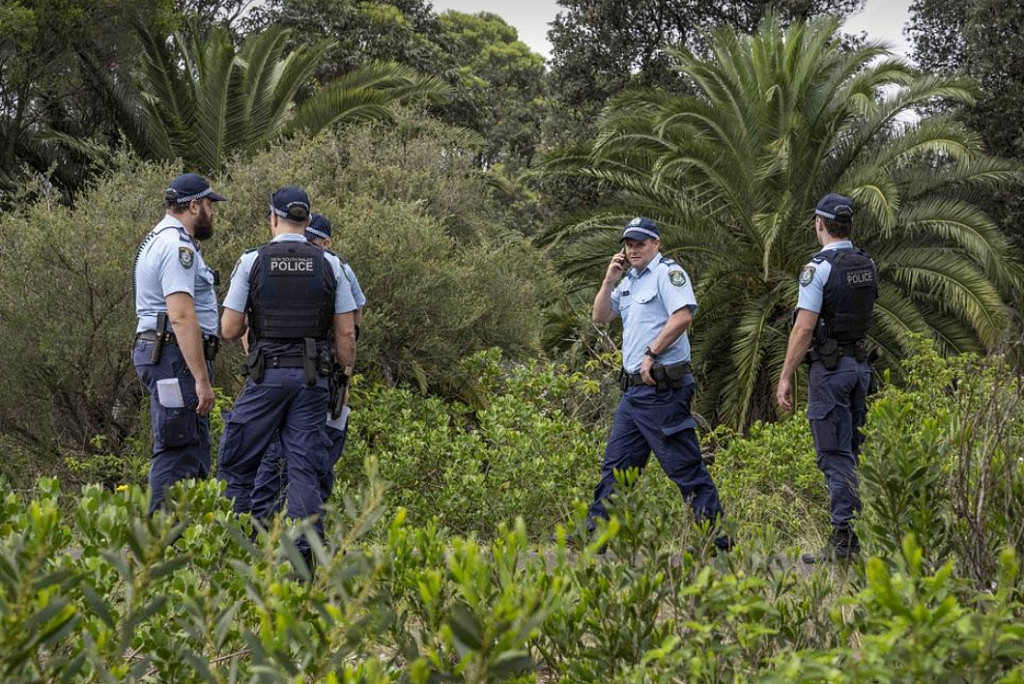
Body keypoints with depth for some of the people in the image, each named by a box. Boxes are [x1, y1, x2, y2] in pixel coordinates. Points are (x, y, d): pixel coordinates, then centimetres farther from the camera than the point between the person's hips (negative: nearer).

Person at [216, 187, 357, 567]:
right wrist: (345, 379, 12)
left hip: (267, 375, -2)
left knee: (236, 463, 7)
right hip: (313, 378, 2)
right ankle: (304, 554, -2)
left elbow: (229, 329, -2)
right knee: (305, 468, 4)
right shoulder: (329, 264, 3)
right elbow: (346, 332, 2)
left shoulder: (253, 261, -2)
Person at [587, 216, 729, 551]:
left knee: (685, 466, -7)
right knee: (615, 464, 10)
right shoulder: (629, 281, 19)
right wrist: (609, 281, 8)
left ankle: (718, 535, -3)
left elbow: (683, 315, -21)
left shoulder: (668, 272, -8)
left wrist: (651, 354, -18)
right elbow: (600, 317, 22)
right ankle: (595, 532, 15)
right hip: (633, 388, 9)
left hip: (662, 388, -9)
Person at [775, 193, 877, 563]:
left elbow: (804, 329, -17)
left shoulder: (818, 268, -14)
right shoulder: (867, 265, 9)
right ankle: (855, 535, 16)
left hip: (829, 367, -7)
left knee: (835, 455, -7)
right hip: (860, 364, 8)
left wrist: (785, 377, -12)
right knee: (851, 452, 14)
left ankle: (843, 541, -8)